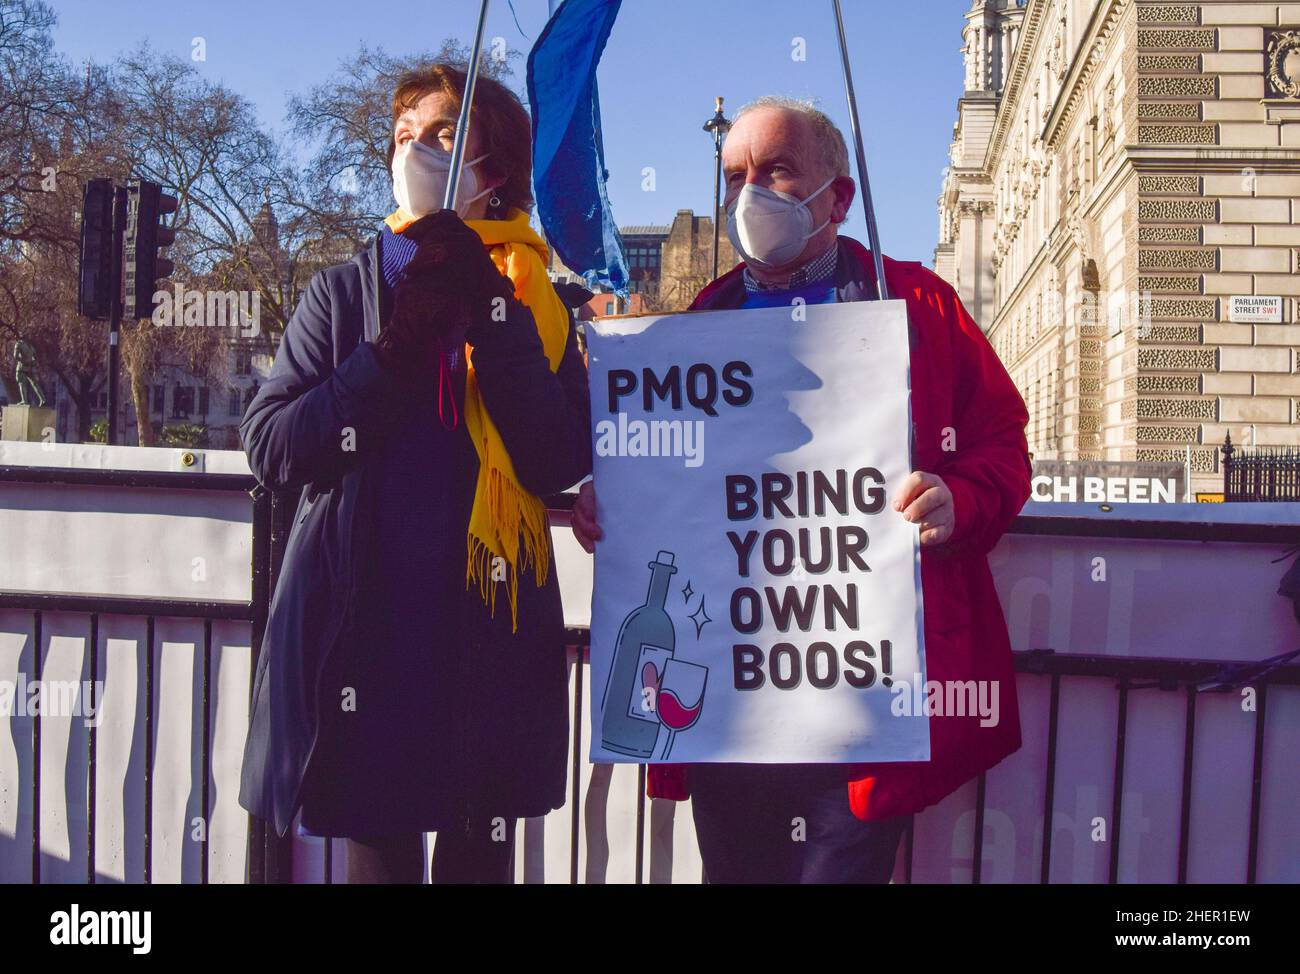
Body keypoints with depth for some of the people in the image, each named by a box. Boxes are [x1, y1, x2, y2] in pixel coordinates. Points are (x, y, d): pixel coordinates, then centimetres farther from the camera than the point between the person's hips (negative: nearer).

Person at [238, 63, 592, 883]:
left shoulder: (535, 306, 6)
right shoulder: (344, 292, 9)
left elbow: (560, 465, -8)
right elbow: (269, 446, -2)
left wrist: (489, 311, -14)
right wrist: (395, 350, -13)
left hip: (488, 637, 0)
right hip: (363, 628, 0)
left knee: (479, 854, 7)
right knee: (378, 853, 6)